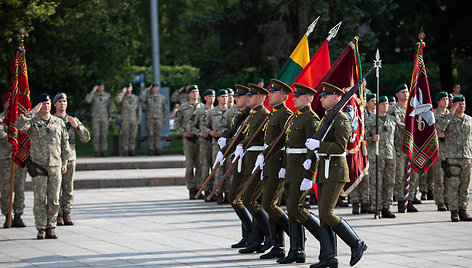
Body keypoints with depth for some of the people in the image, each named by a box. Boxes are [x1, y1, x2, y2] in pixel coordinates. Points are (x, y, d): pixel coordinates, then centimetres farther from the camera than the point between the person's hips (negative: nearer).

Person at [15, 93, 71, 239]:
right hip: (38, 165, -2)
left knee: (54, 199, 2)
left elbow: (65, 143, 15)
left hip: (55, 166, 2)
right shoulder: (32, 122, 3)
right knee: (40, 199, -3)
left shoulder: (59, 122, 11)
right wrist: (33, 112, -17)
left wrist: (64, 162, 9)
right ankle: (41, 228, 1)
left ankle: (51, 227, 9)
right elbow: (19, 125, -20)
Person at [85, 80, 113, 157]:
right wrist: (93, 91, -20)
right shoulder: (93, 94, -2)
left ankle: (104, 151, 6)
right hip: (95, 118, -2)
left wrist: (110, 116, 4)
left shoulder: (107, 95, 5)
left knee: (104, 135, 1)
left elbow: (110, 106, 11)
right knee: (96, 136, -4)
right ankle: (96, 152, 0)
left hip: (104, 118, 2)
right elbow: (87, 100, -23)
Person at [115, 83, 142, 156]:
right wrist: (123, 92, -20)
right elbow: (117, 100, -24)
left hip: (134, 120, 3)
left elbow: (139, 108, 10)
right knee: (125, 136, -5)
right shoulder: (122, 97, 1)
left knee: (133, 136, 2)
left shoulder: (135, 97, 9)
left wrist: (139, 119, 1)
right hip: (125, 120, -3)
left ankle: (131, 151, 8)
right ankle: (124, 152, -1)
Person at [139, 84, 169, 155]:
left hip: (159, 119, 1)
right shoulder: (147, 97, 8)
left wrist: (165, 118, 7)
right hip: (149, 119, -1)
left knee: (157, 135, -2)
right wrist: (147, 90, -6)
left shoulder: (162, 98, 12)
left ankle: (157, 149, 1)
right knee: (150, 135, -5)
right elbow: (141, 98, -13)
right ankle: (150, 150, -4)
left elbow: (165, 109, 14)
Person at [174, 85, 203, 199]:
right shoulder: (183, 107, 6)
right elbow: (177, 124, 8)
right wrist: (184, 132, -7)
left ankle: (198, 188, 8)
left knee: (200, 164, 1)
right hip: (188, 138, -2)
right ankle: (191, 189, 2)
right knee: (189, 165, -3)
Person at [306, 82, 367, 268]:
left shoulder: (341, 118, -11)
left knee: (327, 213, -13)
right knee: (323, 214, 5)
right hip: (324, 171, 9)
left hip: (336, 171, -9)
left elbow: (340, 147, -20)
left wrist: (318, 144, -24)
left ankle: (356, 244, -1)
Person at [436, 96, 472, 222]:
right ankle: (454, 212, 0)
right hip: (452, 156, -4)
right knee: (453, 186, -3)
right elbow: (438, 128, -21)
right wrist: (451, 114, -22)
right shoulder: (449, 119, 0)